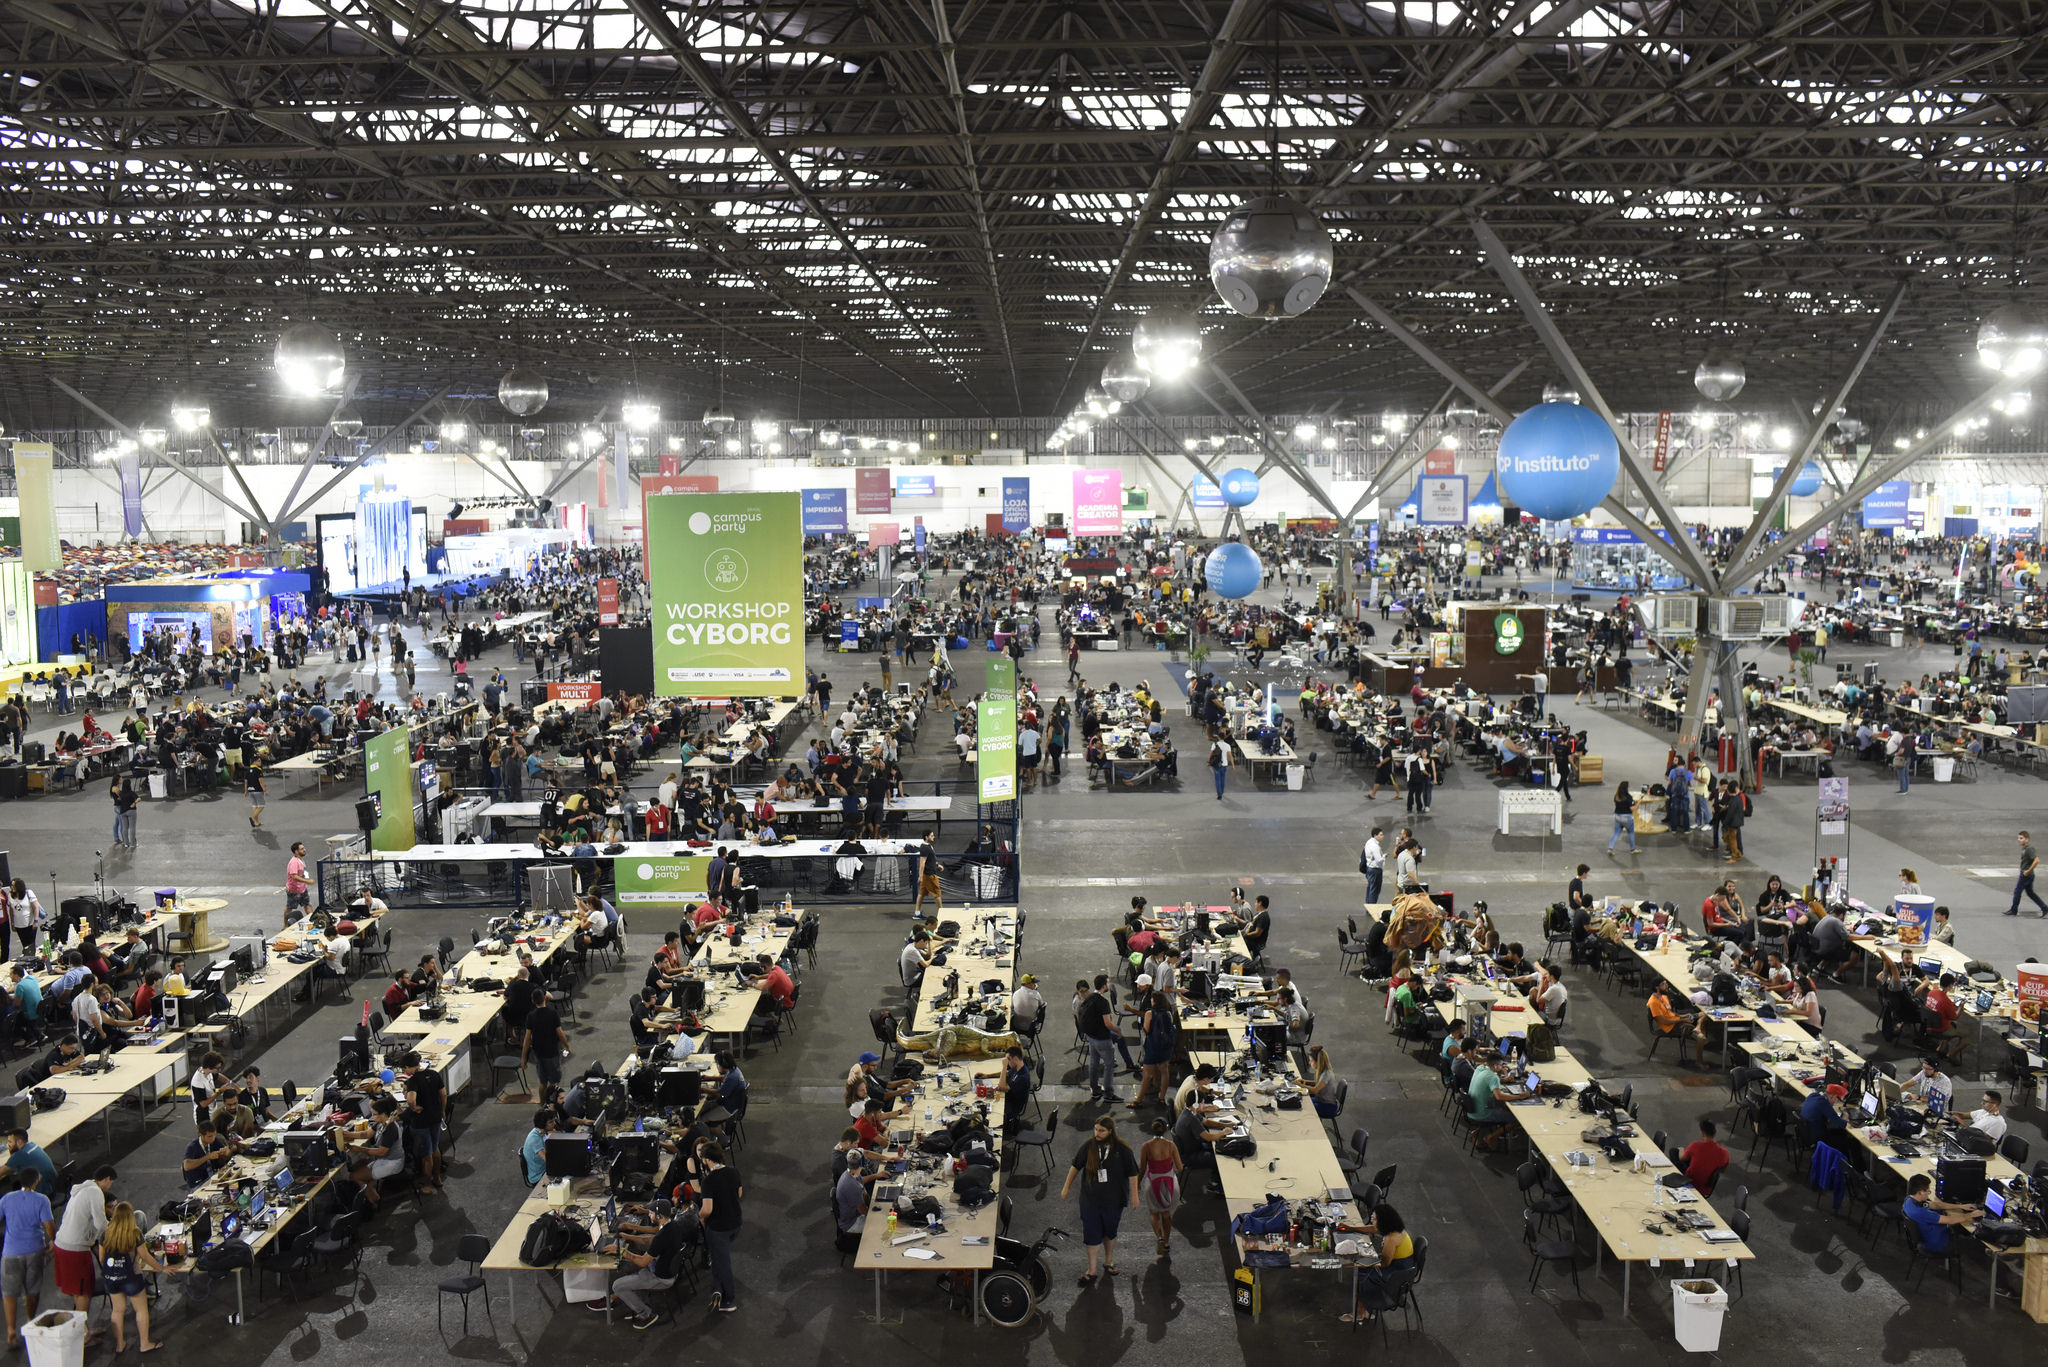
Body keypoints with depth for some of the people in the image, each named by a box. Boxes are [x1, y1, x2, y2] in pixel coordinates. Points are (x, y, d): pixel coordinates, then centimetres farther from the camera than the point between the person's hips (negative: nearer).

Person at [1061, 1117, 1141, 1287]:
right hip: (1090, 1199, 1)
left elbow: (1132, 1174, -3)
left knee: (1110, 1232, 14)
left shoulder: (1122, 1149, -11)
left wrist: (1134, 1196, -3)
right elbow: (1076, 1166, 8)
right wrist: (1066, 1187, 11)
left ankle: (1108, 1262, 35)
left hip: (1113, 1199, -1)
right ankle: (1092, 1271, 6)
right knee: (1091, 1233, -1)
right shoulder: (1088, 1146, -6)